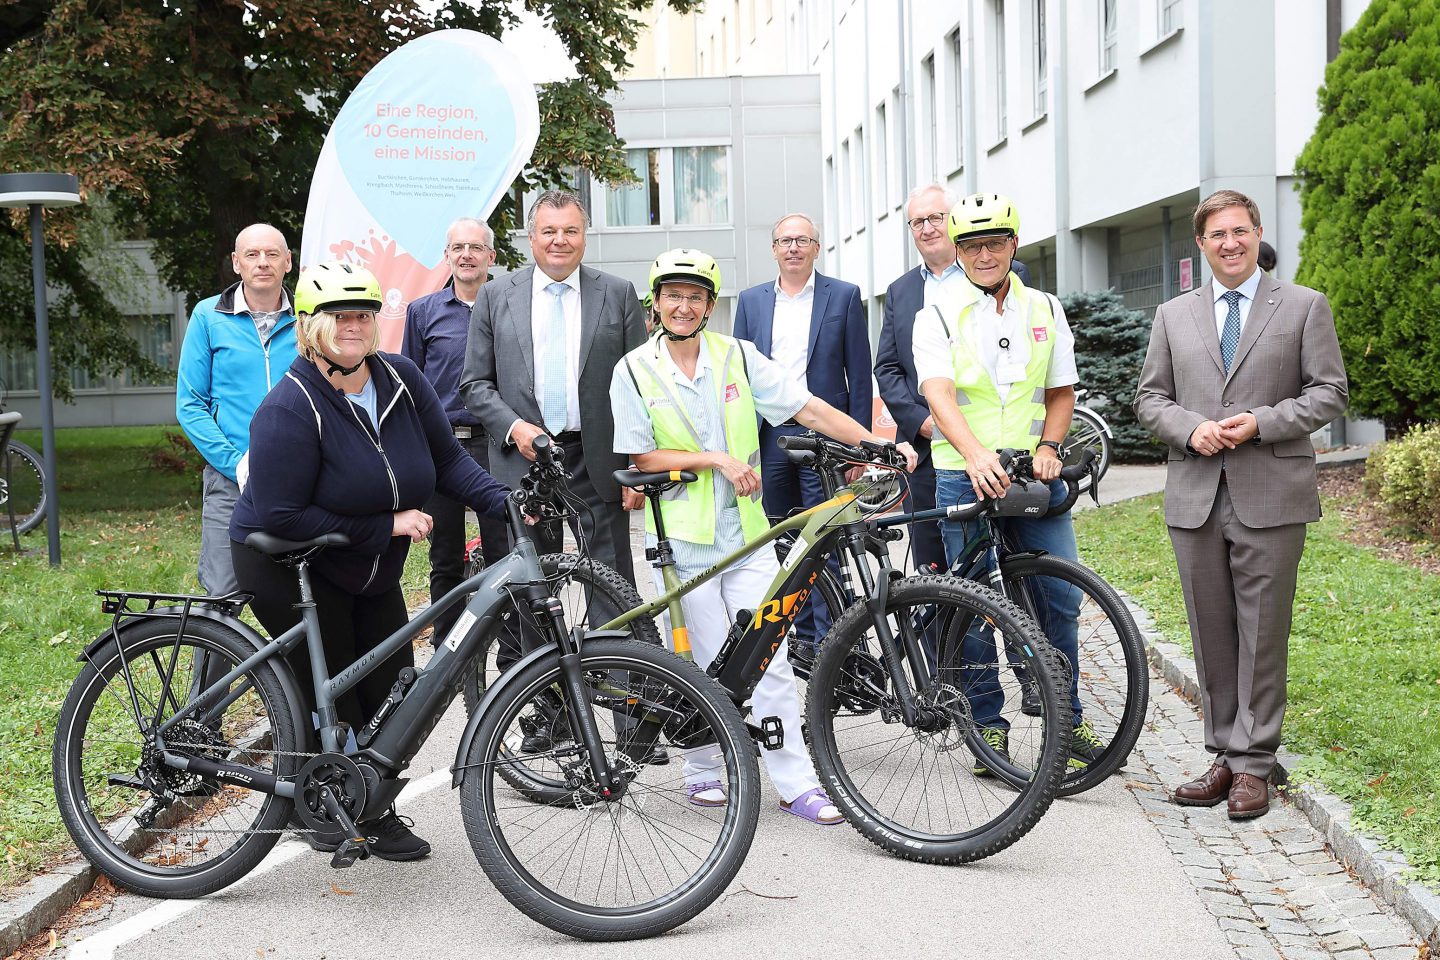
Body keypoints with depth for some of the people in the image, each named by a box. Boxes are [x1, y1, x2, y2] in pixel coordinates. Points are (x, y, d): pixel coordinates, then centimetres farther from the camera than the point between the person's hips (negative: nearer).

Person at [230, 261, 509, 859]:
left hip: (371, 573, 6)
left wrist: (504, 504, -15)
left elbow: (446, 458, 1)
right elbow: (281, 517, -27)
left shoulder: (400, 379, -7)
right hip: (287, 567, -6)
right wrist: (387, 527, -24)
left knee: (392, 691, 5)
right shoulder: (291, 408, -25)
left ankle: (376, 813, 22)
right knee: (330, 697, -2)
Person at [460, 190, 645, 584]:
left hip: (600, 463, 0)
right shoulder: (495, 296, 6)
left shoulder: (619, 294, 4)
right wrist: (514, 427, -10)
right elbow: (474, 383, 7)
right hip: (523, 459, 1)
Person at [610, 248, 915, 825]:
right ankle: (701, 771, 22)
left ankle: (797, 784, 4)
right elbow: (643, 459, -3)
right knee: (708, 663, 2)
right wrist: (716, 459, -13)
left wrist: (878, 445, -11)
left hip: (744, 530, 2)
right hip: (681, 537, -2)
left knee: (770, 660, -2)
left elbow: (809, 409, -1)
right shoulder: (634, 371, 0)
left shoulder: (737, 357, 4)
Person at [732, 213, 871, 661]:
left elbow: (859, 374, 2)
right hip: (768, 435, 4)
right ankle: (799, 632, 17)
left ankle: (826, 640, 0)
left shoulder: (844, 296, 3)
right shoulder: (752, 300, 12)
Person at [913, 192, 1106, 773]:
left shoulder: (1045, 311, 10)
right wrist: (976, 456, -32)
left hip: (1034, 472, 2)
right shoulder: (937, 316, -1)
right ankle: (988, 723, 14)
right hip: (965, 477, -2)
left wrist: (1047, 447, -3)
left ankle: (1066, 716, 15)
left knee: (1060, 594, 1)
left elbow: (1061, 392, 16)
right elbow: (939, 395, -15)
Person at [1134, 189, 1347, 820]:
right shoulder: (1173, 316, 13)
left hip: (1271, 495, -3)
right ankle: (1224, 757, 16)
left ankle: (1253, 765, 6)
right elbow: (1149, 397, 13)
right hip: (1195, 497, 3)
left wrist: (1261, 423, -13)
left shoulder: (1304, 306, 5)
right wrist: (1191, 429, -7)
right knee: (1211, 636, 7)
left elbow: (1330, 392, 1)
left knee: (1262, 634, -1)